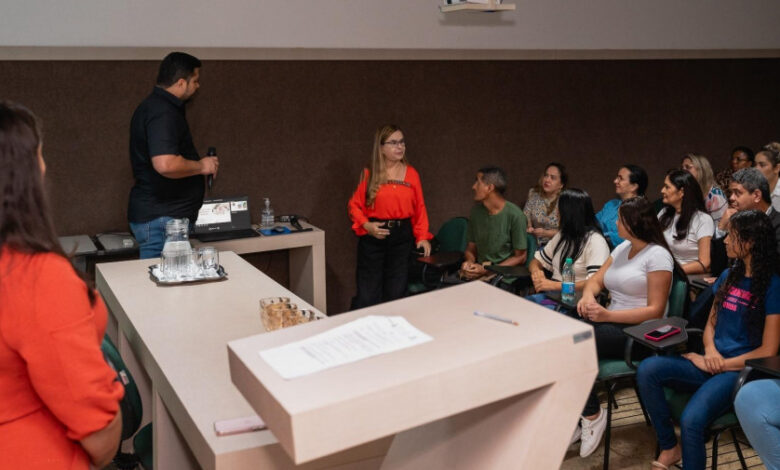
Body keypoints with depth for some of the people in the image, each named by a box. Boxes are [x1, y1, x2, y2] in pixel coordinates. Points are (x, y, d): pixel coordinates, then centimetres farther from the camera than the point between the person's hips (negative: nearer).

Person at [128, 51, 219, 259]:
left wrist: (197, 165, 22)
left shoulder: (153, 106, 16)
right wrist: (201, 166, -14)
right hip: (161, 219, -10)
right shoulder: (163, 113, -18)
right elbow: (165, 164, -30)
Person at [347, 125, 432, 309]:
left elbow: (420, 207, 7)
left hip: (402, 236, 2)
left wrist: (422, 237, -1)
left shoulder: (411, 173, 6)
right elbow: (354, 204, 3)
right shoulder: (369, 173, 0)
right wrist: (366, 225, -13)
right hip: (374, 235, -2)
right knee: (367, 296, -2)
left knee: (396, 293, 7)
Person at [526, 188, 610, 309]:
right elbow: (536, 262, 24)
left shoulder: (595, 240, -8)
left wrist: (554, 285, -20)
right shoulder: (562, 235, 17)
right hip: (551, 295, 7)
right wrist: (536, 271, -2)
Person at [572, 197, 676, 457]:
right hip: (612, 323, 7)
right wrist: (588, 295, -10)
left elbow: (655, 311, -15)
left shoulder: (657, 255, -10)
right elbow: (595, 280, 16)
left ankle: (593, 416, -10)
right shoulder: (622, 248, 14)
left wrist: (608, 315, -25)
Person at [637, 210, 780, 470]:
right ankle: (669, 447, -7)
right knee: (647, 370, -20)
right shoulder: (729, 276, 12)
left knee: (691, 419, -33)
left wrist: (719, 365, -12)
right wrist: (710, 350, -5)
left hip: (739, 370, -6)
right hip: (712, 362, 7)